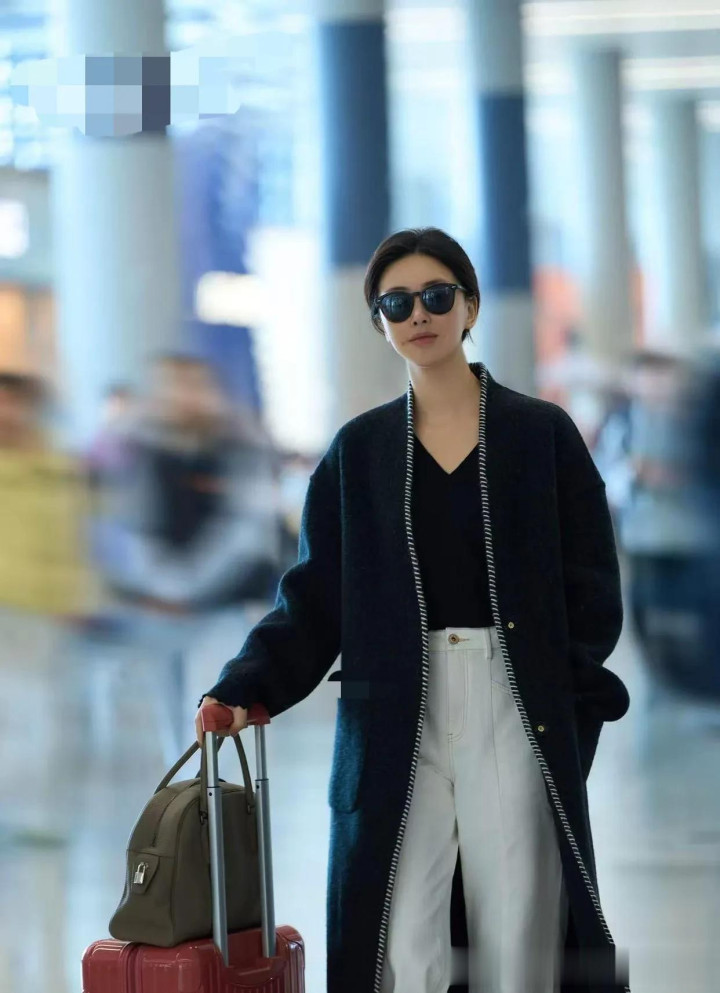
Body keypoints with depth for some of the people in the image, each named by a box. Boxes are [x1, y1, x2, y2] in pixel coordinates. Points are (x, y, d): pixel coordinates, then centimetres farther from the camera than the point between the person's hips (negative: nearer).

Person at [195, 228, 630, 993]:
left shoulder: (543, 435, 5)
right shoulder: (358, 450, 9)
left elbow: (591, 586, 3)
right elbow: (315, 593, 6)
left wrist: (572, 692, -9)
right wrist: (248, 687, -7)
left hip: (516, 708, -1)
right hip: (396, 715, 1)